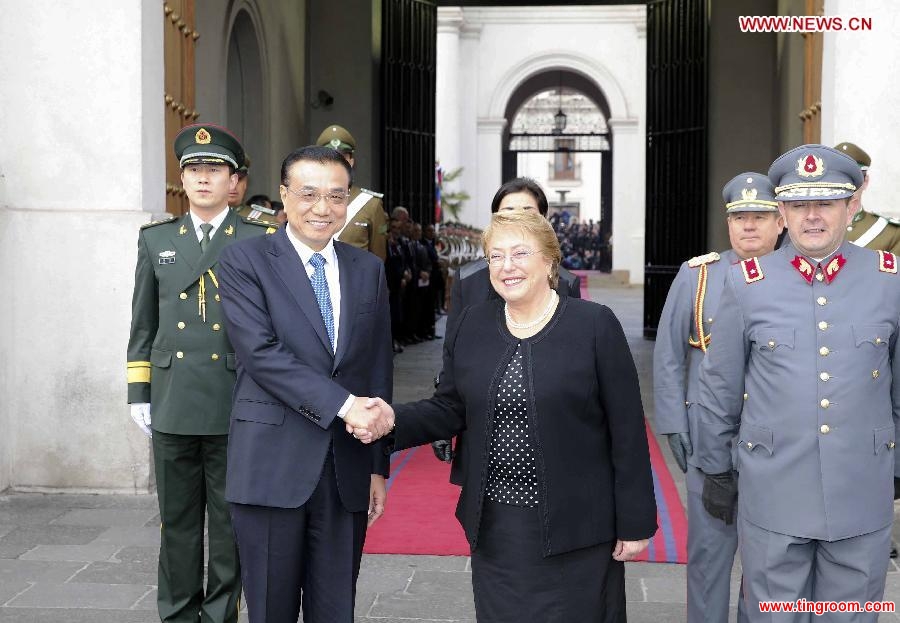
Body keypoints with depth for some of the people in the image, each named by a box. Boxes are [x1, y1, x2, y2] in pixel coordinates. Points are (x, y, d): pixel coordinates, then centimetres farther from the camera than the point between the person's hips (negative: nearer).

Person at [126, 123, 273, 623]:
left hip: (235, 408, -2)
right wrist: (139, 393, 9)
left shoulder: (261, 242, 2)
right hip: (173, 407, 3)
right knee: (177, 522, 10)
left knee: (230, 524, 5)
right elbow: (143, 324, 14)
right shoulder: (156, 239, 12)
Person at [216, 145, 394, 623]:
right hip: (272, 466, -3)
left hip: (346, 471, 3)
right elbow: (260, 352, -14)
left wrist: (379, 466, 9)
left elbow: (379, 372, 11)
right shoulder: (245, 261, -1)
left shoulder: (368, 269, 11)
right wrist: (342, 403, -19)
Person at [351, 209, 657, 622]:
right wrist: (394, 420, -10)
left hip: (574, 527, -3)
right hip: (494, 526, 4)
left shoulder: (595, 325, -7)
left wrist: (635, 523, -6)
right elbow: (450, 410, 9)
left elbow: (627, 433, -6)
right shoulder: (472, 325, 5)